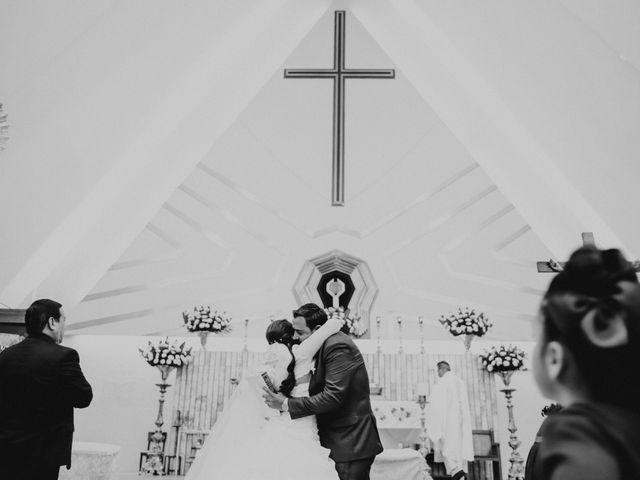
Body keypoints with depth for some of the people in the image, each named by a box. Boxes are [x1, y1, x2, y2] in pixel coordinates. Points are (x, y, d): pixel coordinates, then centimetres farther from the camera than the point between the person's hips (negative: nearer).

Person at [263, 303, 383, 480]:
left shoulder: (338, 347, -21)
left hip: (351, 443, -9)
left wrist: (287, 404, -22)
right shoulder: (326, 344, 9)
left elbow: (332, 396, -27)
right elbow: (318, 388, 11)